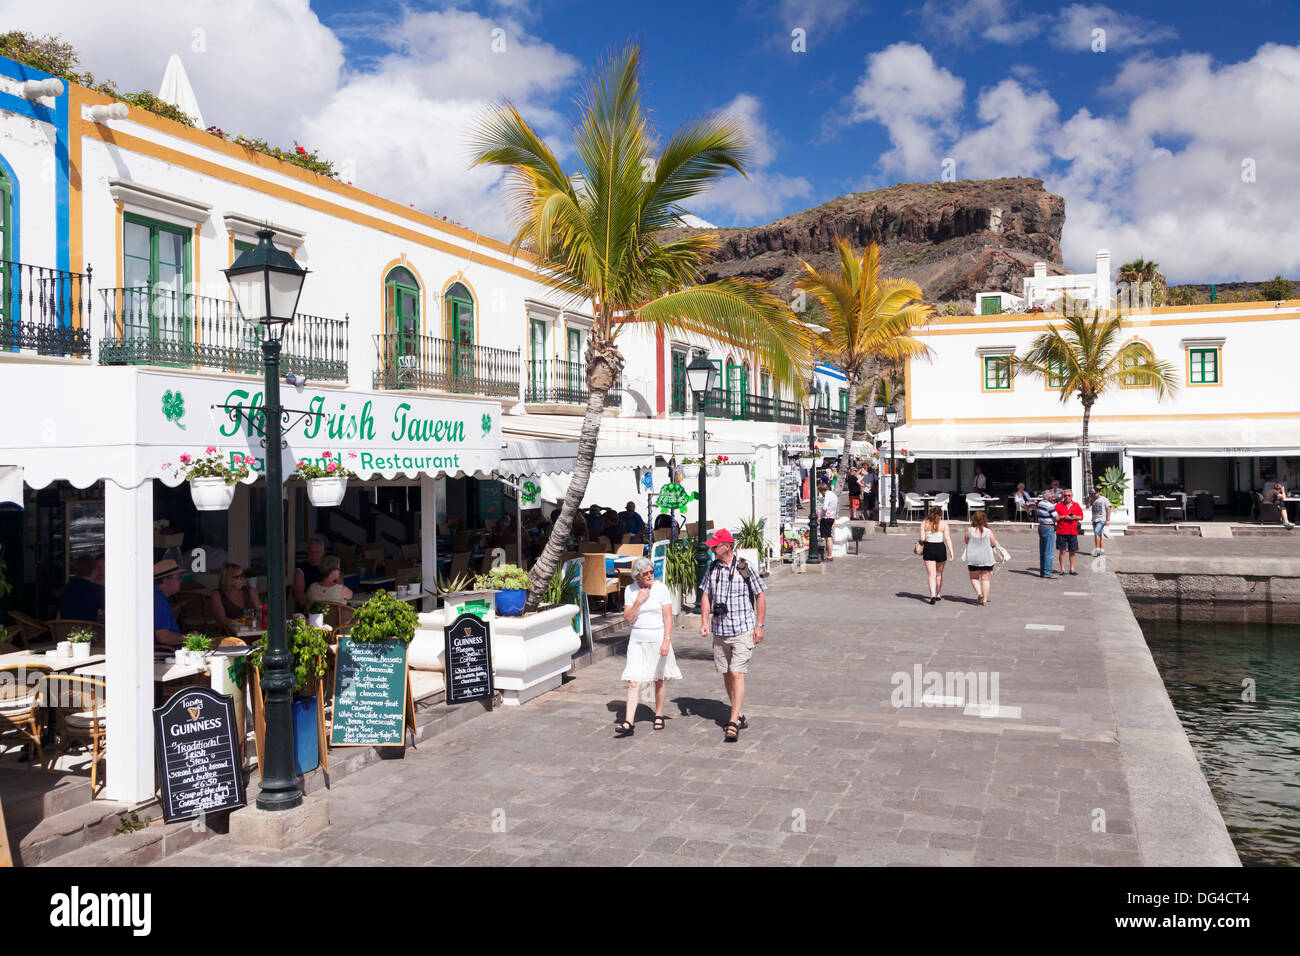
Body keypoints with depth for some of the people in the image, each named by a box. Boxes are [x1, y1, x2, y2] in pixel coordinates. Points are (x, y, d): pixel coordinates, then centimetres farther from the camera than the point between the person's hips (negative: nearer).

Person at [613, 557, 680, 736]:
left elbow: (668, 617, -7)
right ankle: (629, 723, -11)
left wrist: (667, 641, -17)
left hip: (658, 639, -1)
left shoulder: (660, 588, -6)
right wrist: (638, 602, -14)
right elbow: (628, 619, -1)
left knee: (658, 679, 11)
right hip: (637, 640, 2)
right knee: (633, 681, -8)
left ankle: (658, 716, 29)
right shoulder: (630, 590, 1)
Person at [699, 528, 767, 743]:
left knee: (737, 674, -12)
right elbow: (706, 596, 12)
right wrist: (704, 622, 1)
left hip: (743, 631, -5)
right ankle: (740, 716, 27)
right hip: (719, 631, 5)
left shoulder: (745, 568, -7)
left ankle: (733, 724, -10)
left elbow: (760, 596, 1)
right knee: (726, 675, 11)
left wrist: (759, 626, -3)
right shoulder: (712, 568, 6)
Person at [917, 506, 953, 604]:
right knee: (939, 574, 18)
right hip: (940, 548, 1)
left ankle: (933, 595, -17)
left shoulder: (924, 523, -1)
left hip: (928, 548, -1)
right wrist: (951, 551, -9)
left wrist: (920, 540, 16)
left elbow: (922, 538, -6)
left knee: (931, 575, -1)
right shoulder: (944, 524, -1)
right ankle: (938, 595, 29)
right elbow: (947, 538, -8)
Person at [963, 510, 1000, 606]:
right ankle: (984, 600, 8)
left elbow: (966, 541, 6)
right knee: (985, 579, 9)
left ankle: (979, 594, -4)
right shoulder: (988, 531, -9)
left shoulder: (969, 530, -8)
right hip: (987, 558, 0)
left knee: (974, 577, 16)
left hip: (973, 558, 0)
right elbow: (994, 544, 0)